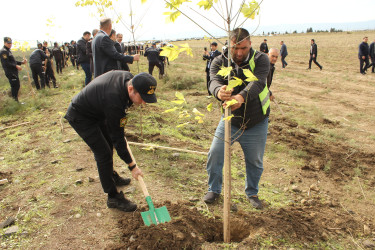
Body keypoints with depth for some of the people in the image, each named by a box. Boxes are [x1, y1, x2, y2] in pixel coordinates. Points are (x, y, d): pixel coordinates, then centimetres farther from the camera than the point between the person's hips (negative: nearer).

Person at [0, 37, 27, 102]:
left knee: (17, 86, 15)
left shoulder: (8, 51, 19)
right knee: (15, 86, -9)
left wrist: (22, 62, 11)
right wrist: (16, 66, -20)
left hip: (14, 72, 10)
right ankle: (15, 101, -3)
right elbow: (6, 63, -20)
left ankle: (15, 100, 25)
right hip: (10, 73, -10)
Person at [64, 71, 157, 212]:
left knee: (108, 143, 18)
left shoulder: (129, 78, -16)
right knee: (103, 153, -11)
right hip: (79, 117, -9)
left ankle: (111, 176, 41)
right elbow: (117, 138, -31)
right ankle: (113, 197, 0)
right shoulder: (114, 101, -40)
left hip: (96, 109, 9)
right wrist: (132, 166, -22)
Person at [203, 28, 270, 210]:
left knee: (255, 161, 12)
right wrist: (219, 91, -54)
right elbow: (214, 81, -29)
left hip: (256, 123, -1)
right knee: (214, 155, 0)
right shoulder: (219, 62, -9)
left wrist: (241, 97, -55)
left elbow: (257, 82, -33)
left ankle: (252, 193, 38)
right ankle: (214, 190, 26)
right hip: (229, 120, 1)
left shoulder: (260, 60, -14)